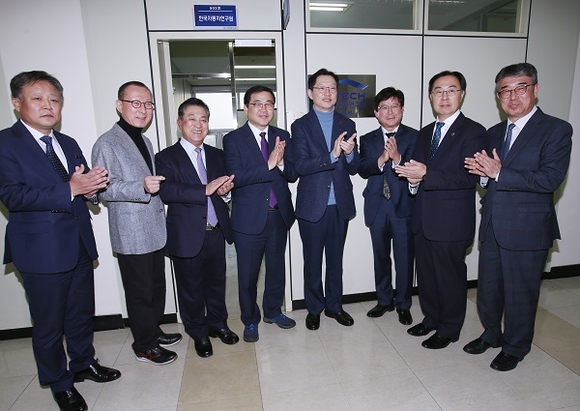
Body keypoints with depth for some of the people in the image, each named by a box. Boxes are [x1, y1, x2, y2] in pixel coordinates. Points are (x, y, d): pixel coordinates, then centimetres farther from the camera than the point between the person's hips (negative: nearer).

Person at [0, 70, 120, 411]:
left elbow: (85, 187, 10)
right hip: (42, 250, -6)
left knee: (82, 313, 21)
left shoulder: (69, 144, 11)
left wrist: (91, 186, -14)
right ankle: (60, 383, 33)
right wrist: (70, 189, -28)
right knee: (49, 325, 11)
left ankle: (84, 363, 43)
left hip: (80, 245, 6)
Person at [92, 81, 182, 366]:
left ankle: (154, 330, 37)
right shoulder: (107, 144, -12)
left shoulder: (145, 141, 15)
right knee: (140, 292, 5)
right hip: (131, 235, -8)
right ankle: (145, 345, 23)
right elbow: (106, 189, -20)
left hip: (155, 230, 8)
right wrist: (142, 187, -33)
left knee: (157, 285, 19)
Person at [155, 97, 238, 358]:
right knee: (191, 288, 12)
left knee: (217, 282, 18)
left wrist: (225, 188, -10)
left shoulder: (217, 155, 10)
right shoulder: (166, 158, -6)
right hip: (187, 236, -4)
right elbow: (166, 192, -22)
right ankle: (199, 333, 33)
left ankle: (218, 323, 40)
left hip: (216, 232, 4)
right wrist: (206, 189, -31)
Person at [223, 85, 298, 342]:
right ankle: (250, 320, 31)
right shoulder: (233, 139, -6)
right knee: (248, 274, 9)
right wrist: (269, 164, -26)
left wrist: (281, 162, -20)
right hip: (249, 218, -4)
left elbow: (293, 175, 1)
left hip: (279, 215, 4)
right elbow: (236, 176, -19)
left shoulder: (282, 136, 6)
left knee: (277, 268, 18)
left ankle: (273, 311, 40)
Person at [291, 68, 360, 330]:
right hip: (312, 206, -3)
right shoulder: (301, 126, -3)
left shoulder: (347, 125, 7)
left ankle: (334, 305, 34)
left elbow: (354, 168, 3)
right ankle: (314, 308, 30)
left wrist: (350, 153, -19)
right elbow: (300, 166, -15)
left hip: (340, 205, 3)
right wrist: (332, 155, -27)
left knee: (335, 259, 16)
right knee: (312, 261, 11)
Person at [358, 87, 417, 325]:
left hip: (404, 206, -3)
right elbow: (363, 170, -7)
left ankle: (403, 305, 25)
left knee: (405, 258, 5)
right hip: (377, 207, 3)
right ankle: (384, 300, 33)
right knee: (380, 257, 15)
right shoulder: (368, 140, 7)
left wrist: (397, 158, -32)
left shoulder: (413, 137, -1)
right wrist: (381, 160, -26)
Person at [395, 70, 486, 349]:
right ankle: (431, 318, 38)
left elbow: (470, 177, -19)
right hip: (423, 219, 7)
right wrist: (413, 177, -4)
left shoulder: (473, 132, -9)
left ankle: (449, 329, 28)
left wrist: (426, 174, -26)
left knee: (450, 276, 8)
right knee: (426, 273, 18)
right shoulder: (425, 133, 14)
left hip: (451, 221, -6)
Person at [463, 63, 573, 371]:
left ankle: (515, 348, 33)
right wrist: (483, 171, -11)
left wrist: (500, 174, -24)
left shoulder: (556, 130, -7)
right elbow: (487, 177, 11)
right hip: (492, 227, 6)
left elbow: (551, 178, -19)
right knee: (488, 289, 17)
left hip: (526, 230, -5)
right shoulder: (493, 133, 12)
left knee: (520, 294, 10)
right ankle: (491, 334, 41)